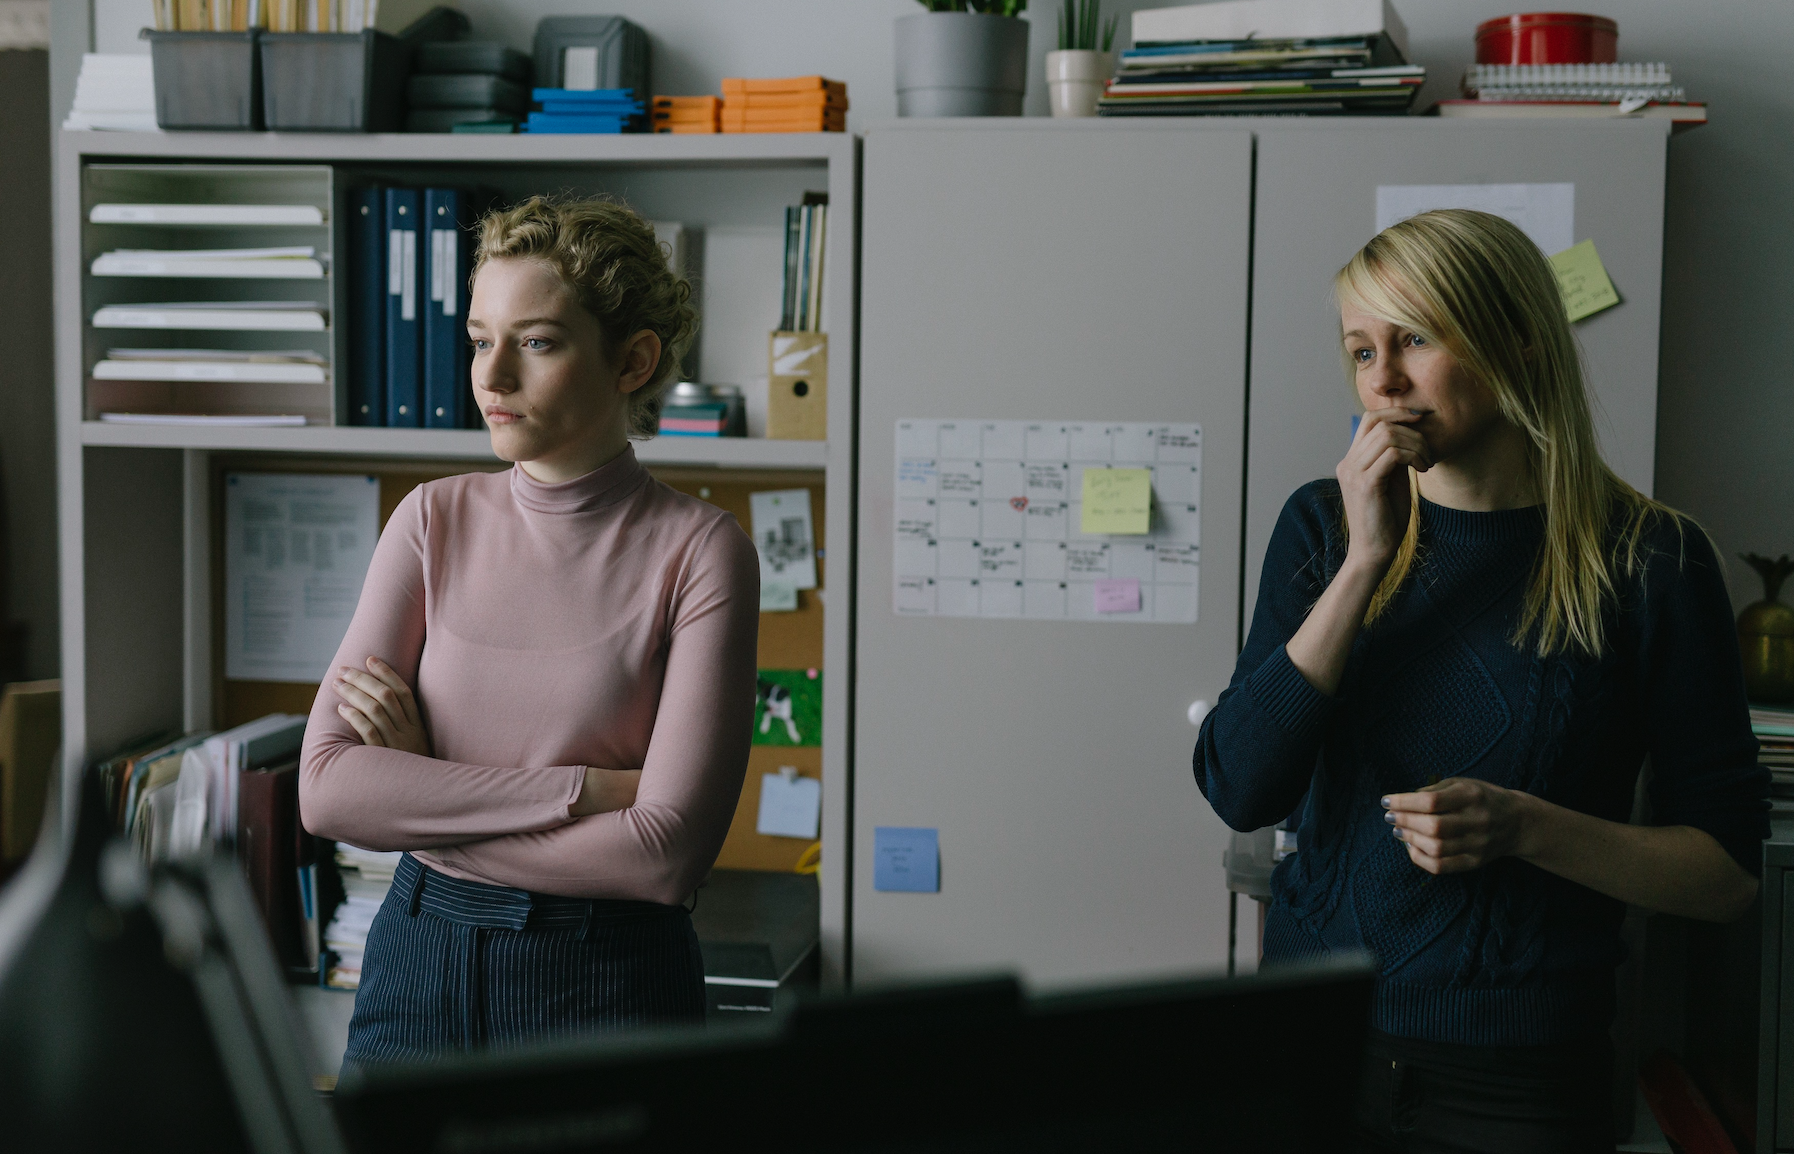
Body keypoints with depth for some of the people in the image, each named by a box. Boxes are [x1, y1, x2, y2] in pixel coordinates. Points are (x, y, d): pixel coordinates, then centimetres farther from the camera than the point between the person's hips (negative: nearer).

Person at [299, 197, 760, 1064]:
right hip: (419, 968, 3)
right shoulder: (435, 520, 0)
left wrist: (418, 801, -11)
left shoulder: (696, 550, -11)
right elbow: (326, 789, -9)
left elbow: (665, 852, -18)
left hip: (609, 984, -3)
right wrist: (585, 788, -17)